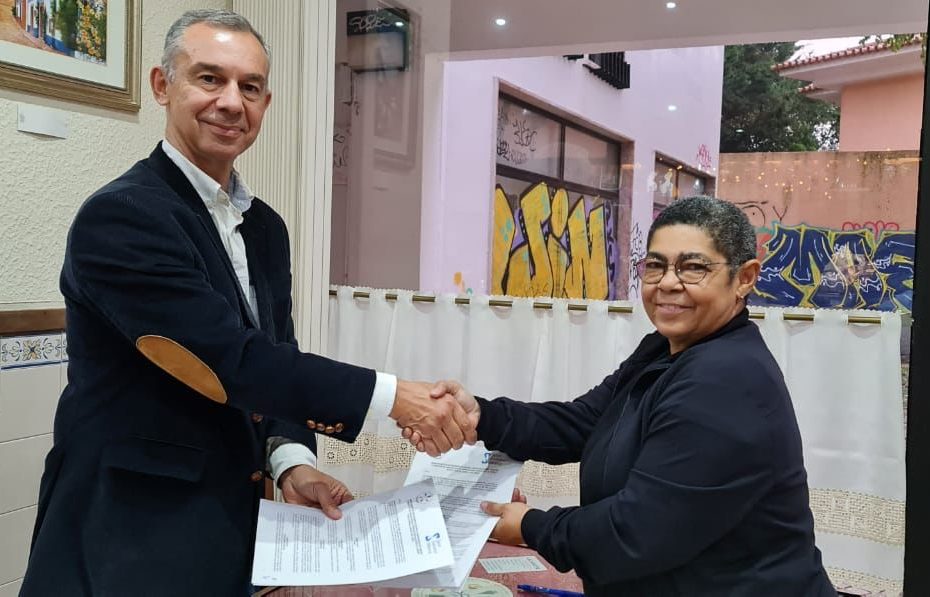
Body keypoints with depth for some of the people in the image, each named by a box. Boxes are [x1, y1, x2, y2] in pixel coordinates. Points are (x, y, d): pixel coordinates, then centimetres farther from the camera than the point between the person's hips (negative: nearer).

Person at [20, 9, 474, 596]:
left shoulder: (266, 227, 7)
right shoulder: (119, 216, -19)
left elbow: (276, 358, 8)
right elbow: (231, 361, -25)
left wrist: (291, 458, -10)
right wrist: (392, 396, -24)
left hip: (232, 519, 7)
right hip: (135, 534, -7)